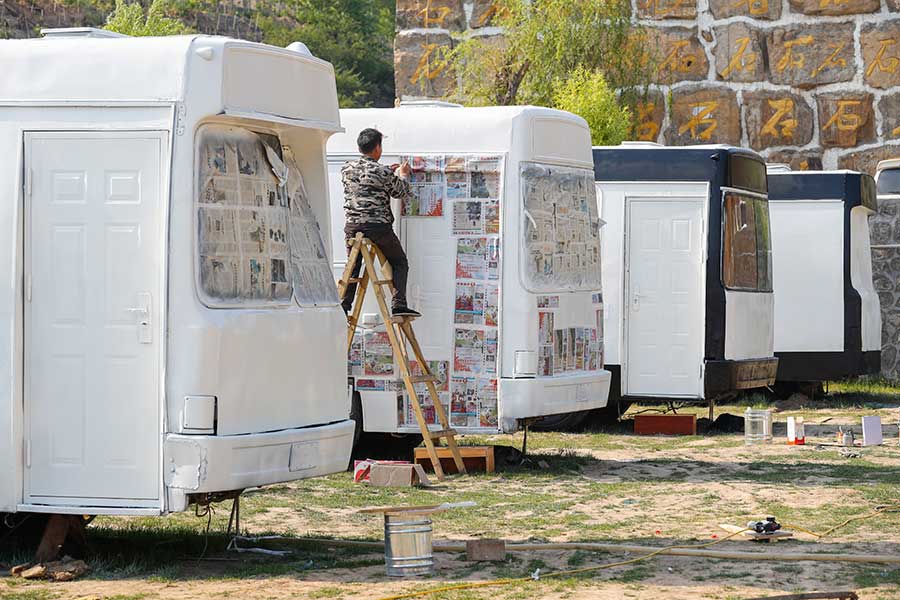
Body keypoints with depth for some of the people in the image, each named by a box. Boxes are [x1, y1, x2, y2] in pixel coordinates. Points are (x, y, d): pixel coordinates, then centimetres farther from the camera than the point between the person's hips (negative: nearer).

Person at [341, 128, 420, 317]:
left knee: (352, 266, 17)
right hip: (378, 226, -4)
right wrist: (402, 175, 25)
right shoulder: (383, 172, -8)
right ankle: (399, 304, -5)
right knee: (399, 263, 10)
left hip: (352, 226, 4)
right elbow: (405, 194, 5)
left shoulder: (347, 169, 6)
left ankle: (343, 307, 9)